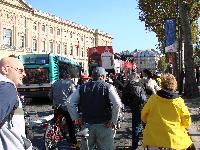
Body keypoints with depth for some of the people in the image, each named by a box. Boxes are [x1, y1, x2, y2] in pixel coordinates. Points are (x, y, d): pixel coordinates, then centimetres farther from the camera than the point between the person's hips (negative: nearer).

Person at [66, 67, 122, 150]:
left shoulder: (82, 87, 5)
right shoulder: (108, 87, -6)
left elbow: (69, 102, 4)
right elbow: (117, 104, -18)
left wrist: (75, 117, 7)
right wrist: (113, 121, -11)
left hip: (87, 125, 3)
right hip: (103, 126, -3)